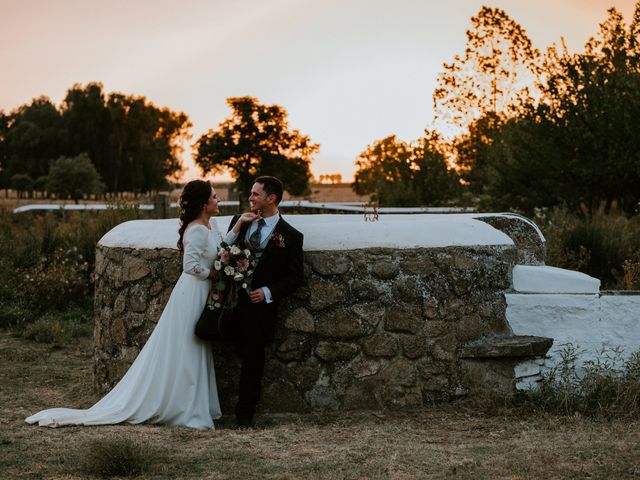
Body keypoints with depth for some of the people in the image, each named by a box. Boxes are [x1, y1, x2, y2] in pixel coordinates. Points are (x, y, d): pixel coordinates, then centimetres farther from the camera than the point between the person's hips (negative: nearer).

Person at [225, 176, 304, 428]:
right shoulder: (240, 221, 10)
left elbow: (295, 277, 0)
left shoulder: (290, 236, -3)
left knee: (252, 360, 2)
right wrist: (237, 227, -8)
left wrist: (268, 293, -11)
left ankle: (245, 414, 12)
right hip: (232, 301, 3)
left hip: (259, 305, -3)